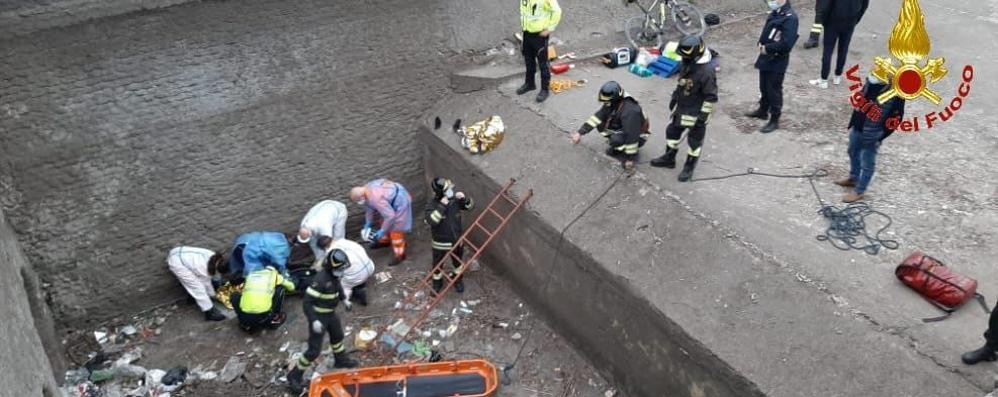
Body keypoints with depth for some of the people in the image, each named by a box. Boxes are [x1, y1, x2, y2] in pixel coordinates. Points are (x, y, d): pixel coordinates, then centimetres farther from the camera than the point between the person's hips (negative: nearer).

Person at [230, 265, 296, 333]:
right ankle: (275, 319, 23)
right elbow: (291, 287, 33)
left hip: (244, 317, 2)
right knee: (280, 289, 19)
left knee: (235, 296, 31)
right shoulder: (274, 274, 17)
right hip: (263, 315, -2)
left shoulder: (250, 275, 25)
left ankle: (246, 324, 23)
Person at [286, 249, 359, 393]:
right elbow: (306, 302, -31)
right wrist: (314, 321, -35)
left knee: (337, 335, 29)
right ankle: (294, 376, 10)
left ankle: (341, 359, 55)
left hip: (330, 313, 9)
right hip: (318, 316, -9)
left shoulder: (334, 274, -7)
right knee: (314, 350, -4)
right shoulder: (320, 280, -33)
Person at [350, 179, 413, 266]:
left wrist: (382, 231, -21)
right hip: (392, 197, 10)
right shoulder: (366, 189, -9)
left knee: (396, 230, -3)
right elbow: (369, 207, 11)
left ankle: (400, 255, 9)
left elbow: (390, 215, -32)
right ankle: (384, 241, 48)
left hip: (400, 202, -10)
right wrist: (368, 223, 10)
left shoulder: (376, 199, -37)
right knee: (384, 221, 24)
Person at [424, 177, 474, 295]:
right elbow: (431, 221, -38)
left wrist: (464, 199, -25)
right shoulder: (432, 205, -24)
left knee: (458, 262, 25)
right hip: (440, 242, -3)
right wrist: (441, 207, -42)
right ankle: (437, 282, 45)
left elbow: (471, 206, -3)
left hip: (457, 239, 3)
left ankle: (457, 278, 51)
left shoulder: (455, 199, -14)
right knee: (437, 265, 19)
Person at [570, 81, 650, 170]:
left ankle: (633, 154, -8)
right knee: (600, 125, -5)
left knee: (615, 139, -34)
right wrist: (580, 132, -7)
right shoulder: (612, 103, -11)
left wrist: (630, 158, -30)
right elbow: (597, 117, -4)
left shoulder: (629, 111, -37)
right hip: (622, 131, 8)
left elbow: (631, 136, -34)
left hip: (637, 138, -8)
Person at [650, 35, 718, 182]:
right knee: (672, 131, 21)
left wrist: (703, 116, -20)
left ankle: (689, 167, 24)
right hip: (681, 109, 8)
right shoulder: (686, 64, -5)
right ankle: (669, 158, 40)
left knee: (695, 141, 9)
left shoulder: (706, 71, -30)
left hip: (696, 113, -8)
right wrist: (674, 98, 19)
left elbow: (711, 97, -23)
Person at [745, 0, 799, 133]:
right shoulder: (775, 12, 5)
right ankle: (763, 110, 41)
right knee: (764, 87, 22)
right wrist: (761, 44, 0)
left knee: (774, 90, 3)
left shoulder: (790, 17, -22)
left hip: (777, 61, -8)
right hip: (766, 57, 8)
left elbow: (786, 44, -28)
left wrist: (767, 48, -18)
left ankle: (774, 120, 15)